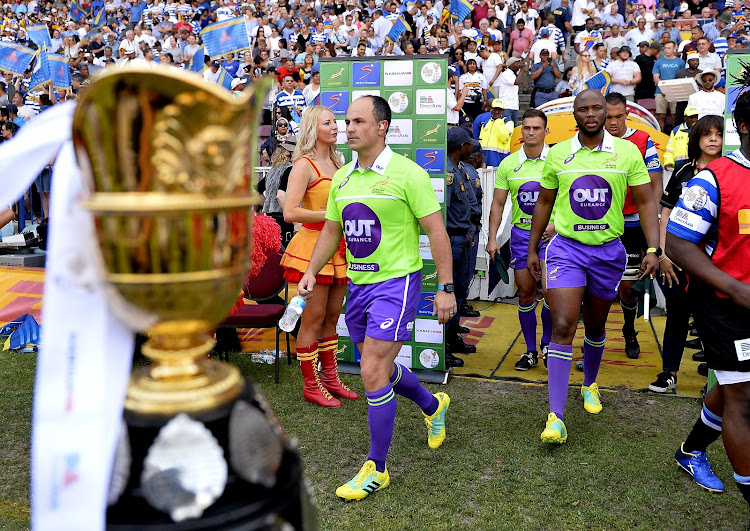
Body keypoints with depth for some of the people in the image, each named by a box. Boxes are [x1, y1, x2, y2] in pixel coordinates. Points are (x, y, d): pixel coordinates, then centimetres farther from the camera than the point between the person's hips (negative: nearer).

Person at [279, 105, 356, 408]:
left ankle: (330, 377, 28)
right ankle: (311, 386, 14)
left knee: (332, 317, 15)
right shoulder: (304, 165, -10)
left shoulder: (335, 162, 15)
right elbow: (290, 213, -21)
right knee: (313, 320, 1)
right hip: (312, 245, -8)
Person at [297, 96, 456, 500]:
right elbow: (331, 230, 19)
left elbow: (436, 230, -11)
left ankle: (376, 469, 9)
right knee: (378, 368, 18)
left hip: (396, 283, -7)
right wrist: (311, 272, 8)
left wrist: (446, 288, -13)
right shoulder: (341, 178, 9)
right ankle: (432, 406, 47)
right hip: (357, 284, 8)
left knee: (373, 374, -9)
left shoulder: (407, 174, -11)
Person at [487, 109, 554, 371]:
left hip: (550, 234, -2)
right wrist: (492, 238, 0)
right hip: (520, 233, 2)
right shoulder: (508, 164, 5)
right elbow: (498, 203, 7)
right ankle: (530, 351, 18)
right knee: (525, 293, 5)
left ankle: (547, 343, 14)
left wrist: (557, 224, -15)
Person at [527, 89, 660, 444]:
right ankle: (556, 417, -9)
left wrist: (654, 248, -9)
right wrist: (532, 249, 10)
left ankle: (590, 384, 43)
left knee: (596, 325, 16)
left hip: (608, 250, 1)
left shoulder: (627, 152, -1)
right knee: (562, 327, -12)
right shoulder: (558, 154, 0)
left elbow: (646, 202, 2)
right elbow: (544, 203, 10)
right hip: (566, 248, -1)